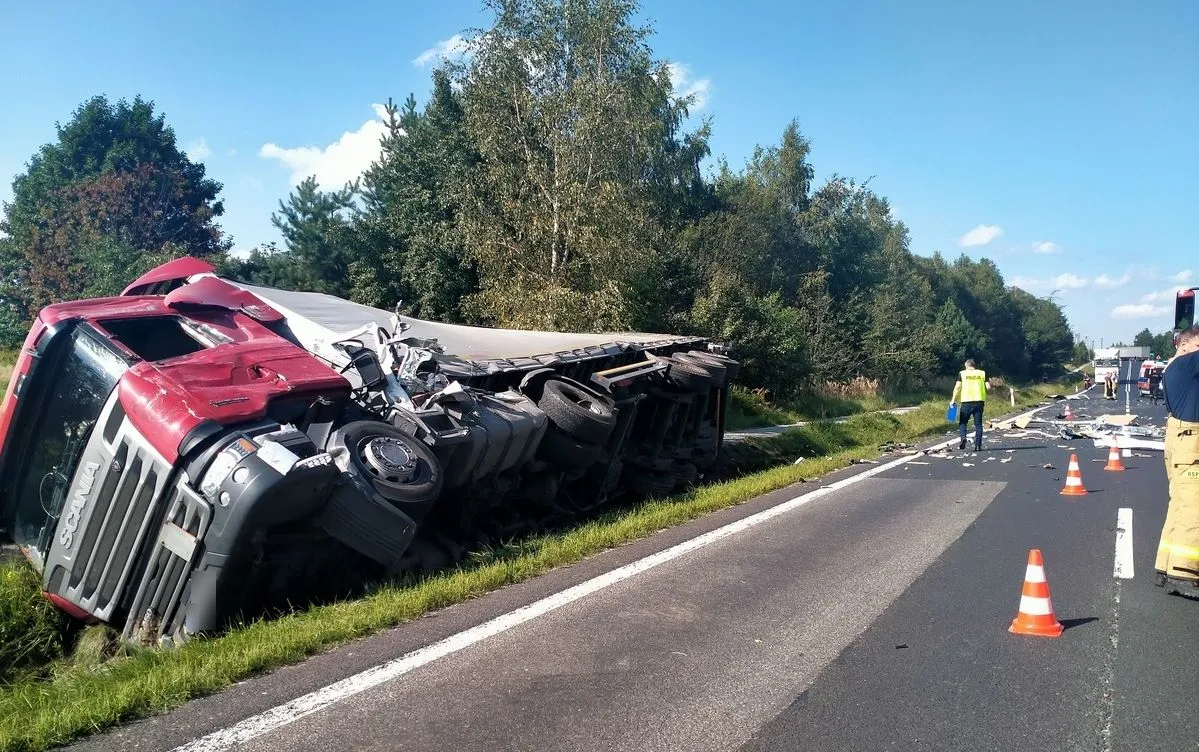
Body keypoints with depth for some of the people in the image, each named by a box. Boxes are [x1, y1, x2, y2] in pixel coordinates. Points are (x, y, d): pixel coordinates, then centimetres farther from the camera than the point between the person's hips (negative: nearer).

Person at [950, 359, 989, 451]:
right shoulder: (982, 373, 11)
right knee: (978, 424, 7)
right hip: (979, 400, 2)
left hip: (966, 401, -2)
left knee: (962, 422, 9)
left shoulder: (962, 373, 6)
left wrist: (953, 400, -3)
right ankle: (978, 445, 4)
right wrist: (985, 397, 19)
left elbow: (958, 387, -4)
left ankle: (963, 437, -16)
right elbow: (988, 387, 4)